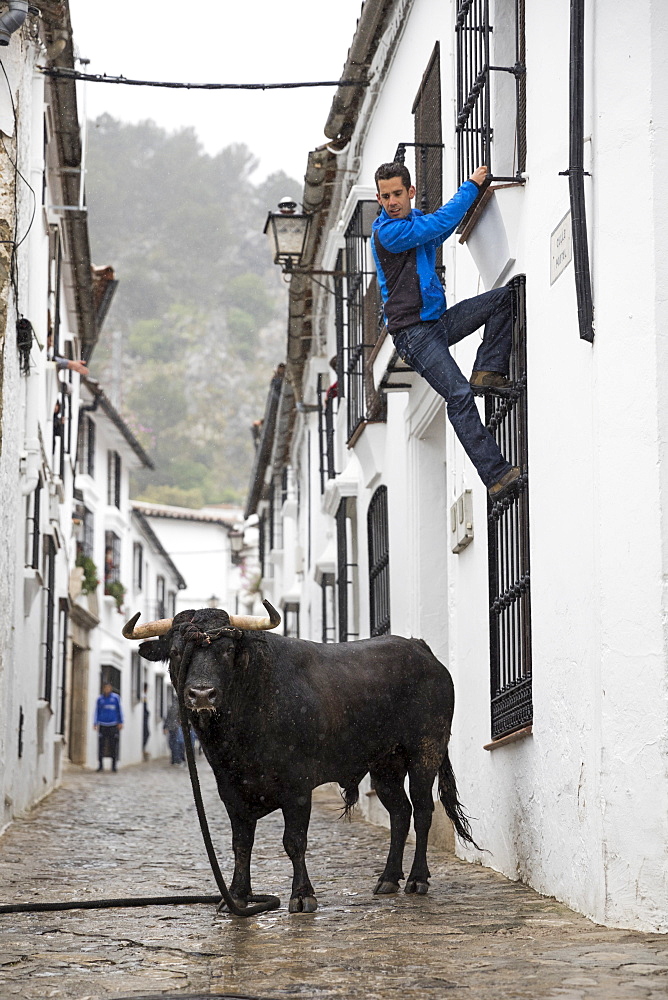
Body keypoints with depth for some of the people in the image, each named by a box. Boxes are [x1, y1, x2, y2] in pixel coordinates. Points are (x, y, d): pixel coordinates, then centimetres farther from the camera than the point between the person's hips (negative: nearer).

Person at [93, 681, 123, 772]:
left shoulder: (115, 698, 4)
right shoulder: (100, 699, 6)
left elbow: (119, 710, 9)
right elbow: (97, 711, 10)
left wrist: (120, 722, 5)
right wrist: (95, 723, 2)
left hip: (113, 725, -1)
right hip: (103, 725, 1)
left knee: (113, 745, -1)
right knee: (101, 745, -2)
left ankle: (114, 765, 8)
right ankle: (100, 765, 6)